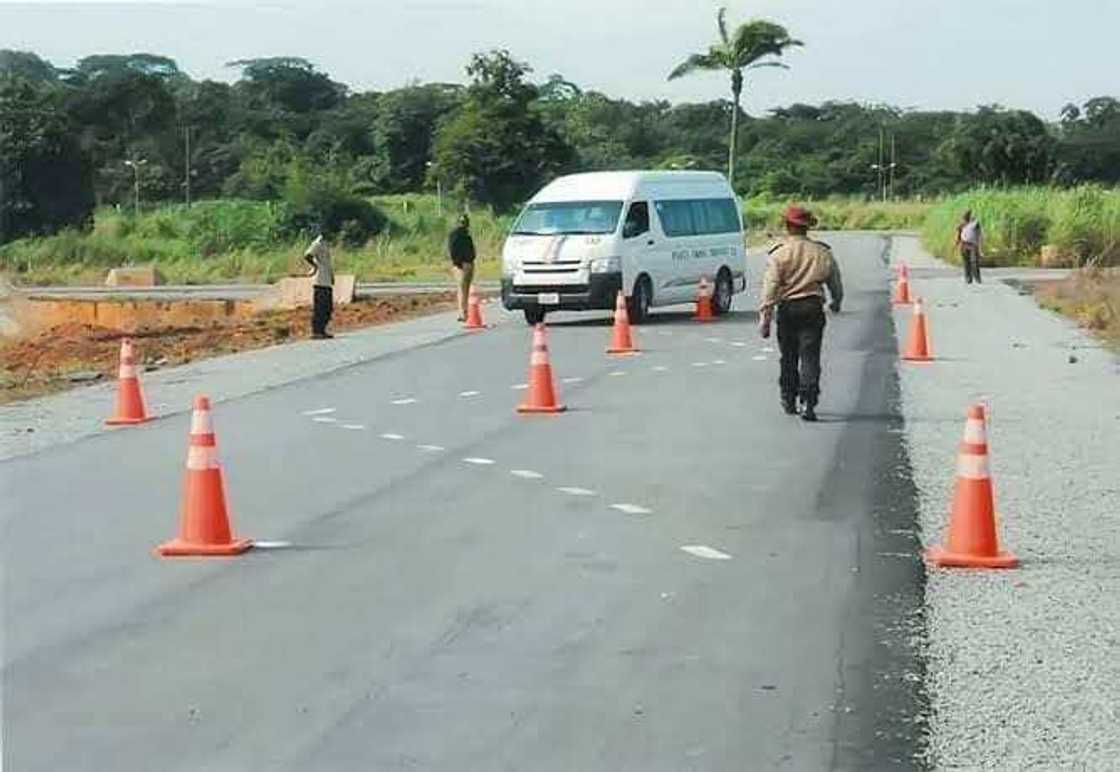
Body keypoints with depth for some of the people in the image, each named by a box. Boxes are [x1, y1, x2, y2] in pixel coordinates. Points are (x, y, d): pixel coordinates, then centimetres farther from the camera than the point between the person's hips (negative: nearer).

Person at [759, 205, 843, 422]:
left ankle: (789, 400, 24)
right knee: (810, 357, -2)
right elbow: (835, 283, 14)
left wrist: (765, 317, -9)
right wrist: (836, 303, 34)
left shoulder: (779, 254, -5)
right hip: (813, 307, 1)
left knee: (788, 357, 14)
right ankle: (808, 403, -13)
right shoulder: (822, 253, 3)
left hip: (788, 309, 0)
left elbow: (770, 288, -10)